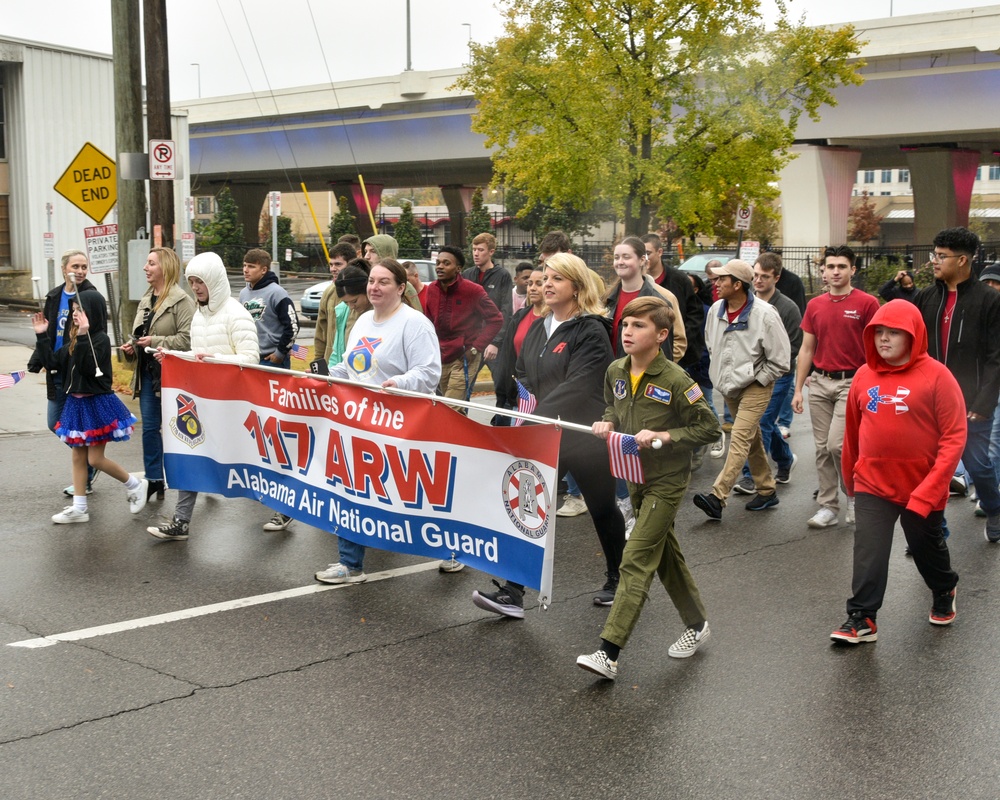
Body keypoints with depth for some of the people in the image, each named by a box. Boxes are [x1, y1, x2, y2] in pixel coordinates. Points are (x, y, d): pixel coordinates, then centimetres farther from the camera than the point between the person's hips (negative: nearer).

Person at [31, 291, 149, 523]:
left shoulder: (100, 339, -15)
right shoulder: (73, 341, 9)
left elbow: (88, 367, -26)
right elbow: (52, 362, 7)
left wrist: (83, 336, -31)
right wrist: (41, 336, 3)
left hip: (98, 403, -8)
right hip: (76, 402, 8)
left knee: (95, 458, -4)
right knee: (78, 456, 10)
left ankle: (135, 485, 16)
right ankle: (79, 508, 15)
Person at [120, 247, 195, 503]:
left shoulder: (181, 300, -12)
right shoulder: (146, 300, 15)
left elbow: (187, 338, -21)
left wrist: (156, 342, -20)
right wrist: (132, 346, 6)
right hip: (147, 373, 8)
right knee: (150, 427, 10)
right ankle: (154, 479, 18)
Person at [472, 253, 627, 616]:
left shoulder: (592, 332, -15)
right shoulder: (537, 329, 9)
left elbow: (576, 387, -24)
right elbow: (522, 376, 17)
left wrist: (535, 417, -28)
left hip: (586, 436, -6)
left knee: (602, 508, 12)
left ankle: (617, 580, 33)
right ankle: (513, 593, -3)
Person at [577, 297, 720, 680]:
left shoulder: (675, 380, -19)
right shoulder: (615, 372, 0)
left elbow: (709, 427, -13)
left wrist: (666, 436, -24)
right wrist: (608, 423, -2)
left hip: (666, 481, -7)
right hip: (635, 475, 7)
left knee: (636, 562, -11)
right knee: (665, 554, 19)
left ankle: (608, 654, -12)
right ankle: (697, 624, 38)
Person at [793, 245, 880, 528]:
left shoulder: (867, 303, -5)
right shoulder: (815, 305, 8)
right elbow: (806, 349, 12)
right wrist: (798, 389, 8)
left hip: (851, 382, -5)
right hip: (820, 382, 5)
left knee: (836, 444, -14)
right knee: (822, 447, 7)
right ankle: (828, 506, 16)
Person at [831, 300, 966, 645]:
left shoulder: (936, 376, -13)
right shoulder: (864, 376, -1)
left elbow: (954, 436, -15)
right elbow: (852, 432, 10)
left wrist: (930, 488, -20)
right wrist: (850, 477, 17)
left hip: (921, 488, -2)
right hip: (873, 484, 2)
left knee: (926, 546, 17)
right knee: (868, 550, -6)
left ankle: (944, 591, 45)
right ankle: (861, 618, 2)